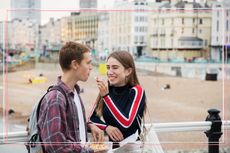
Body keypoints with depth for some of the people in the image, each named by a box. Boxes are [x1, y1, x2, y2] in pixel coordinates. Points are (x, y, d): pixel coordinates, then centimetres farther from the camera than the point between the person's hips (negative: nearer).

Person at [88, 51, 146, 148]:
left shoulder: (136, 91, -8)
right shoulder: (107, 89, 3)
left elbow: (126, 122, -19)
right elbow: (92, 119, 7)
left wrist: (106, 95, -21)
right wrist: (106, 127, -12)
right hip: (112, 145, 3)